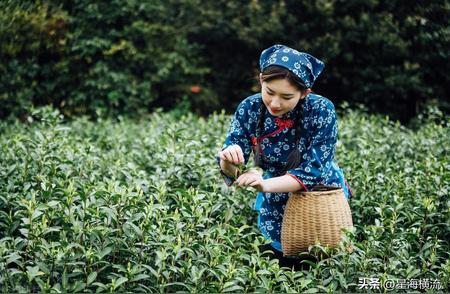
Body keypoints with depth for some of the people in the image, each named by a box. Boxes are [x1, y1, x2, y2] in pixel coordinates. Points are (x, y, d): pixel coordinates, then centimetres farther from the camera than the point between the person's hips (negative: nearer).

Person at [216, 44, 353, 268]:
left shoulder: (322, 111, -27)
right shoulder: (249, 109, -19)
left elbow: (312, 170, -29)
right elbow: (230, 170, -17)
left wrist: (266, 185, -45)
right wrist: (228, 161, -43)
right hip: (276, 203, 2)